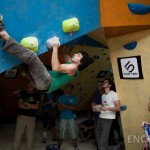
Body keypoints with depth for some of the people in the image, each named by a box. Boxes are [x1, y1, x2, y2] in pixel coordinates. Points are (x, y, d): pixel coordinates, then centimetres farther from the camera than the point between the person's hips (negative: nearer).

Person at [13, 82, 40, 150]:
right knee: (18, 135, 2)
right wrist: (31, 107, -5)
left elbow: (37, 106, -5)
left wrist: (26, 104, -9)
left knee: (30, 135, 6)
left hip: (31, 117, 1)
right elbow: (20, 105, -7)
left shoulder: (36, 95, 6)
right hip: (21, 116, -1)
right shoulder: (22, 93, 3)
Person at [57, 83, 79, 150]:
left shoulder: (73, 97, 5)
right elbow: (59, 108, -6)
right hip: (63, 118, -1)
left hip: (71, 118, 2)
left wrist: (65, 105, -10)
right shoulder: (61, 97, 2)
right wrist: (69, 107, -10)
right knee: (61, 134, 2)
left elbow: (74, 108, -5)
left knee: (74, 134, 4)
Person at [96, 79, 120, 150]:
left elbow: (117, 107, -11)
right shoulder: (103, 95, 16)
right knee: (98, 137, 12)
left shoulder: (114, 94, -7)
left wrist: (107, 108, -24)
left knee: (103, 140, -9)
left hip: (108, 119, -7)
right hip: (100, 117, 7)